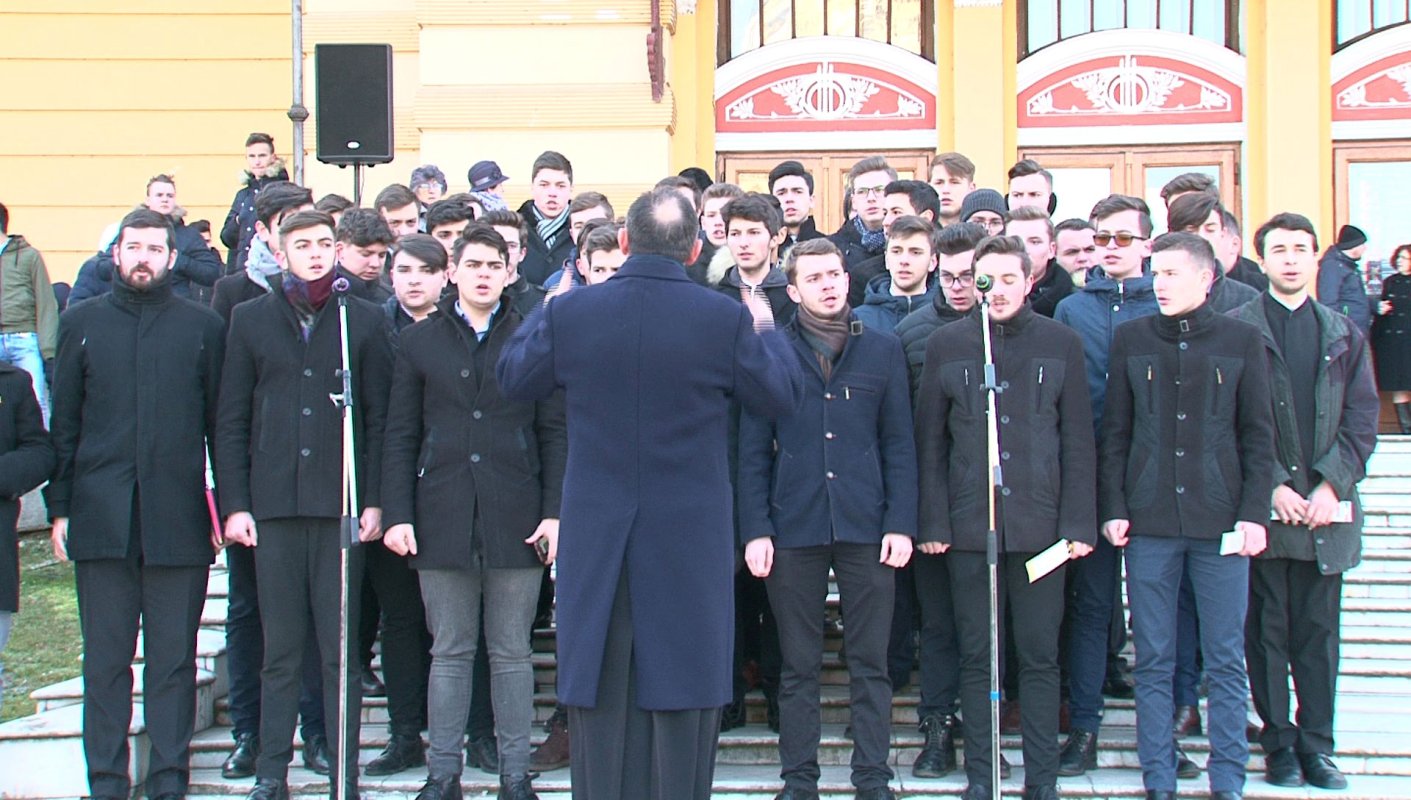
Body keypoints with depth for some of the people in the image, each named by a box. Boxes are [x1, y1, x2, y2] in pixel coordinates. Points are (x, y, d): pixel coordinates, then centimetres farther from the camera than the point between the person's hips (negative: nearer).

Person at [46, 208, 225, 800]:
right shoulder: (82, 323, 11)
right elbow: (63, 423, 10)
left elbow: (221, 423, 8)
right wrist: (60, 508, 4)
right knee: (105, 659, 4)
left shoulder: (202, 326, 8)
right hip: (101, 521, 1)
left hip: (178, 521, -1)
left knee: (174, 660, 3)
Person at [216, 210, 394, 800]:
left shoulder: (364, 320, 7)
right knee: (280, 650, 4)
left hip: (340, 506, -1)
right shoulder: (251, 319, 10)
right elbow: (231, 420, 9)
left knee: (340, 651, 2)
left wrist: (374, 501, -2)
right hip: (274, 503, 1)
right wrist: (234, 503, 1)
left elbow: (379, 418, 6)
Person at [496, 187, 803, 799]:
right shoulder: (726, 318, -11)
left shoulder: (567, 312, -8)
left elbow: (513, 381, 9)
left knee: (600, 694, 11)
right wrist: (766, 329, 19)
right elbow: (783, 395, 2)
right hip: (690, 539, -1)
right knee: (683, 689, 8)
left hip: (595, 538, 1)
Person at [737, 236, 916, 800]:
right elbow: (754, 450, 4)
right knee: (798, 665, 7)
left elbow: (899, 445, 7)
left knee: (870, 663, 4)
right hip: (793, 529, 0)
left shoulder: (883, 350, 9)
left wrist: (901, 523, -2)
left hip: (866, 528, 1)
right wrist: (755, 530, -4)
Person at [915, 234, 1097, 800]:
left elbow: (1077, 441, 4)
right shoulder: (946, 345, 5)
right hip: (969, 526, 0)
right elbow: (930, 442, 5)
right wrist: (933, 523, -1)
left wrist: (1078, 523, -2)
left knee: (1040, 656, 4)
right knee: (976, 657, 5)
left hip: (1040, 525, 0)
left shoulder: (1061, 344, 5)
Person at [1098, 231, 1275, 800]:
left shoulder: (1241, 340, 3)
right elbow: (1114, 431, 8)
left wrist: (1254, 512, -5)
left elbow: (1258, 434, 3)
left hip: (1221, 521, -1)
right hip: (1148, 521, 1)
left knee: (1226, 660, 3)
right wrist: (1113, 508, 0)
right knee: (1154, 661, 5)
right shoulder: (1131, 338, 7)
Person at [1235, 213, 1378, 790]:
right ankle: (1278, 742, 12)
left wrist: (1332, 485, -6)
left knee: (1319, 630, 6)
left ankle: (1316, 743, 14)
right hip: (1262, 505, -3)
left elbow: (1362, 419, 7)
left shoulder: (1343, 335, 12)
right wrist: (1272, 486, -12)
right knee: (1267, 629, 3)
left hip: (1326, 506, 3)